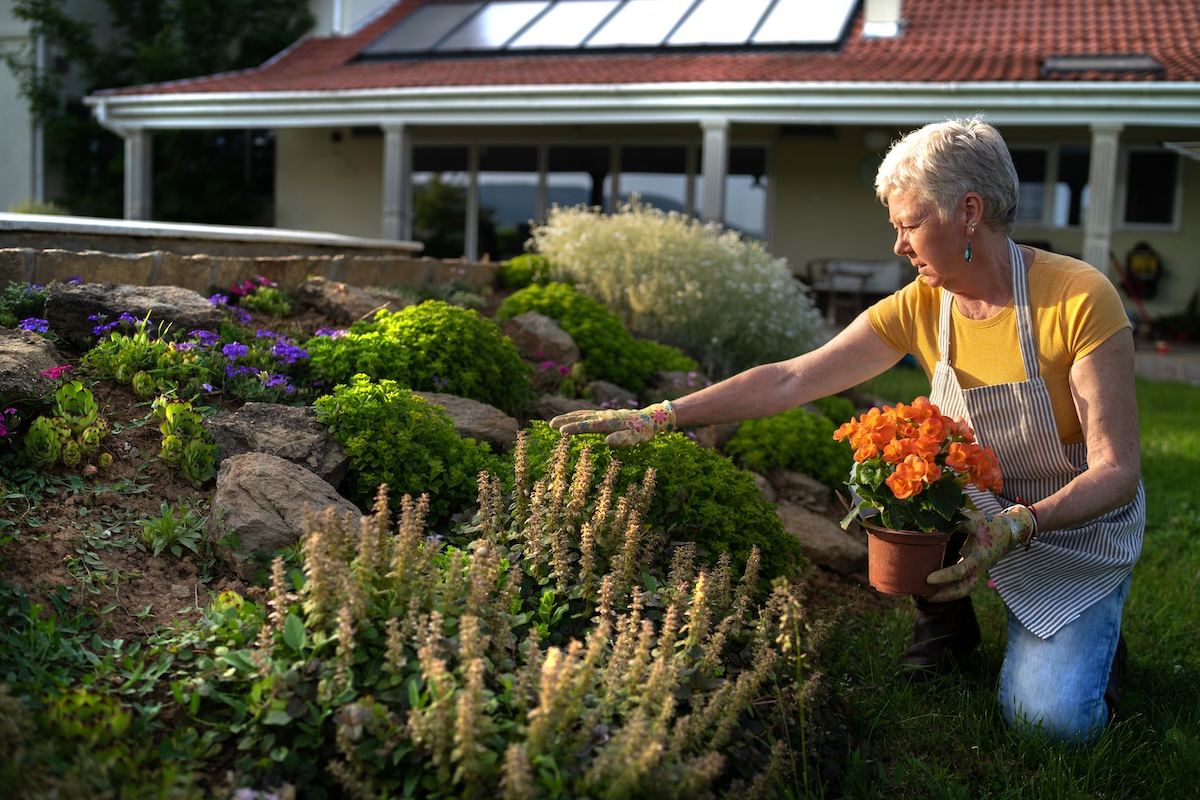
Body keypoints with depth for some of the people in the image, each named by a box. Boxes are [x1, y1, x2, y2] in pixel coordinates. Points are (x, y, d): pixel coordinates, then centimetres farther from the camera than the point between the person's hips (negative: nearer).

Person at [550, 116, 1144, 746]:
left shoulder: (1080, 298, -26)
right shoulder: (920, 307, -12)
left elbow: (1118, 472, -24)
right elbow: (787, 381, -14)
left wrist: (1019, 525, -40)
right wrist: (660, 416, -19)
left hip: (1082, 522, -4)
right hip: (984, 508, 4)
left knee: (1053, 719, -20)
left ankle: (1093, 641, 17)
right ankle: (945, 622, 4)